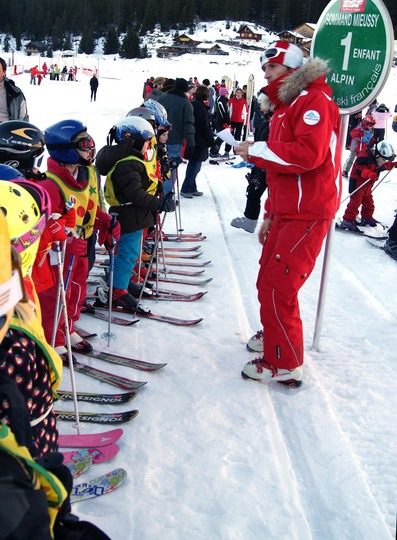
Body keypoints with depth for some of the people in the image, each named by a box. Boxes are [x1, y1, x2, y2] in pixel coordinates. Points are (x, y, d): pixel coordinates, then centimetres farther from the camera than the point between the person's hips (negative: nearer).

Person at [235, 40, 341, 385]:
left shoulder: (313, 100, -10)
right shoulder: (285, 105, 21)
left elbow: (309, 153, -26)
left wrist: (256, 151, -16)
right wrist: (270, 214, 23)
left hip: (307, 214, -9)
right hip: (286, 211, 10)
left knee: (277, 287, -10)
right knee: (268, 282, 16)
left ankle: (284, 363, 0)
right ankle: (274, 335, 36)